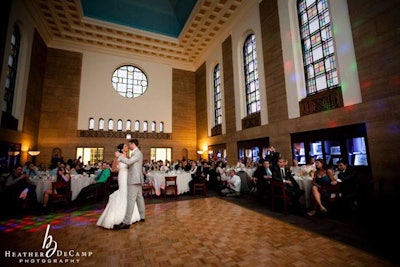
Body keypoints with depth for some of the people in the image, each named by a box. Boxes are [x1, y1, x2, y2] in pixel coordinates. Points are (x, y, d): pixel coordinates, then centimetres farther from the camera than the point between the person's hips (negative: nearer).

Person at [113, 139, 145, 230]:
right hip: (137, 179, 10)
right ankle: (142, 216, 24)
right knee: (139, 197, 14)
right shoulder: (136, 153, 18)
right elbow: (131, 163, 19)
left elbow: (129, 162, -25)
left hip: (134, 179, -10)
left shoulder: (137, 153, -13)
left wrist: (119, 156, -15)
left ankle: (126, 222, -9)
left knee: (131, 199, -11)